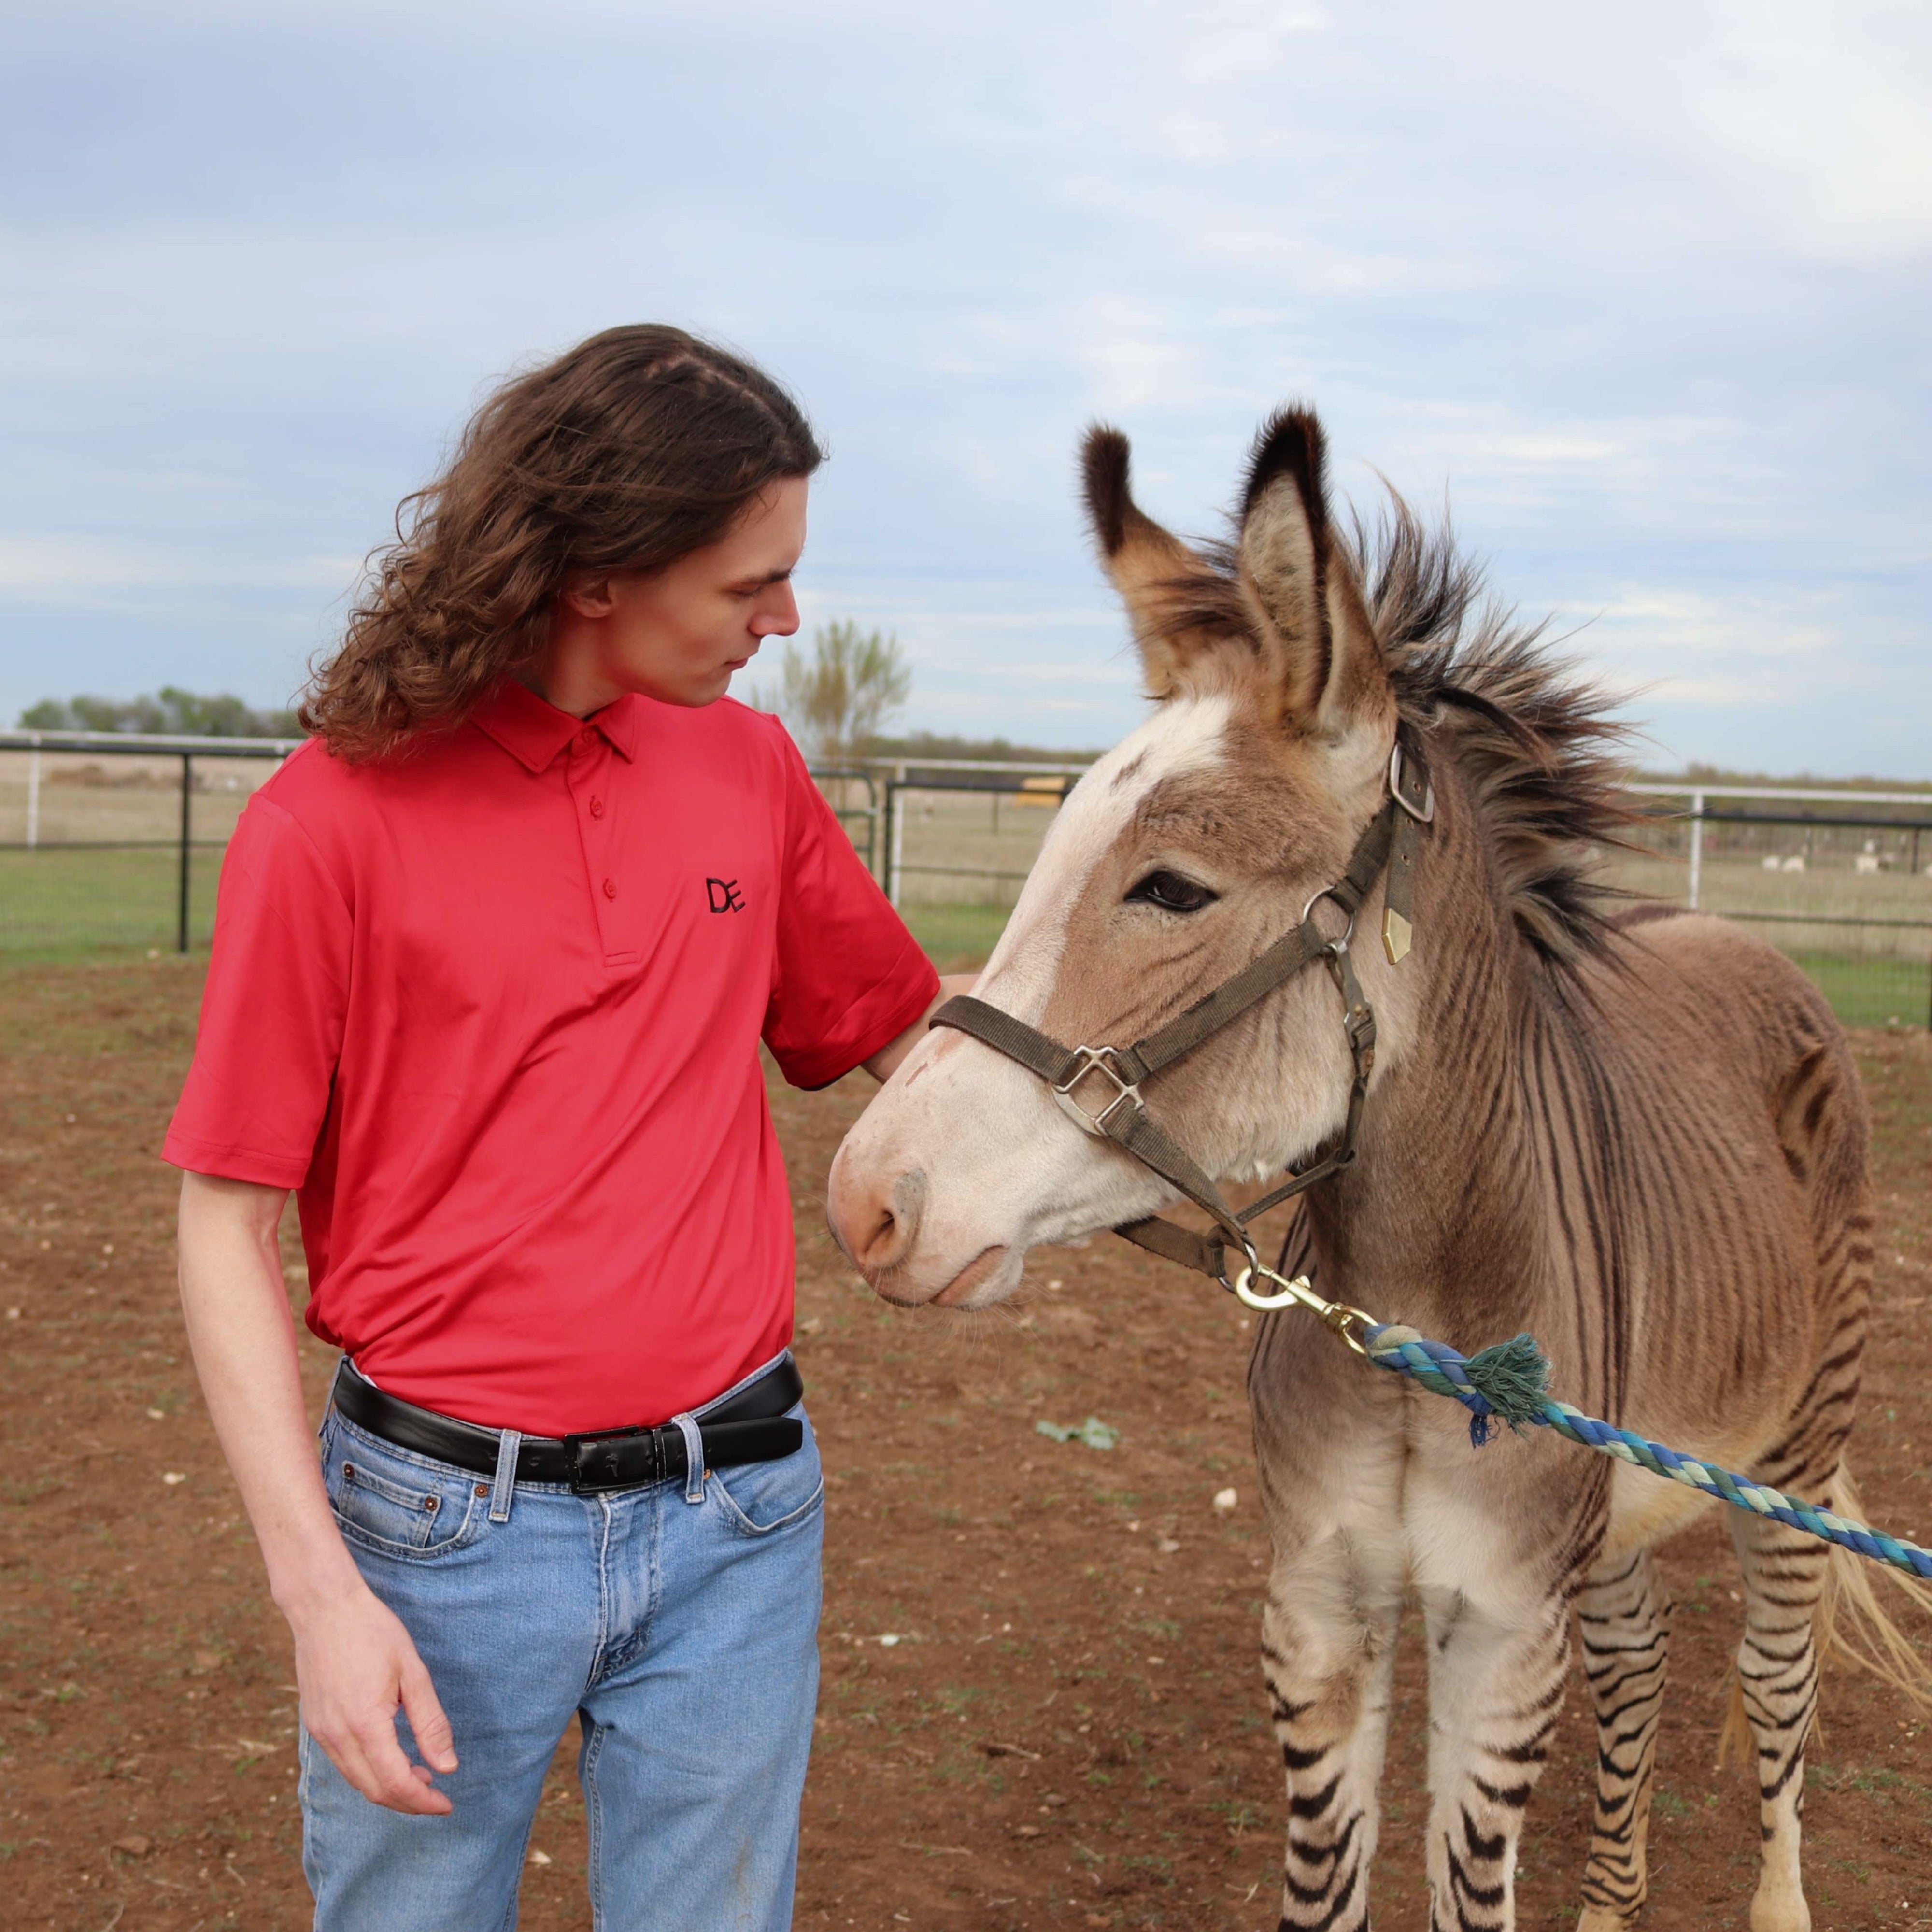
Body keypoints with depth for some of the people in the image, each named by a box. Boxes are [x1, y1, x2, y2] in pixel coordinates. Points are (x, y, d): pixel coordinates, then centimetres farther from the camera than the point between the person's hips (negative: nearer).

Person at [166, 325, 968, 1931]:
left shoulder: (749, 765, 2)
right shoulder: (335, 821, -11)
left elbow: (899, 1034, 15)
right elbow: (228, 1227, -8)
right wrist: (319, 1588, -13)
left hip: (735, 1517, 4)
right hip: (444, 1525, -3)